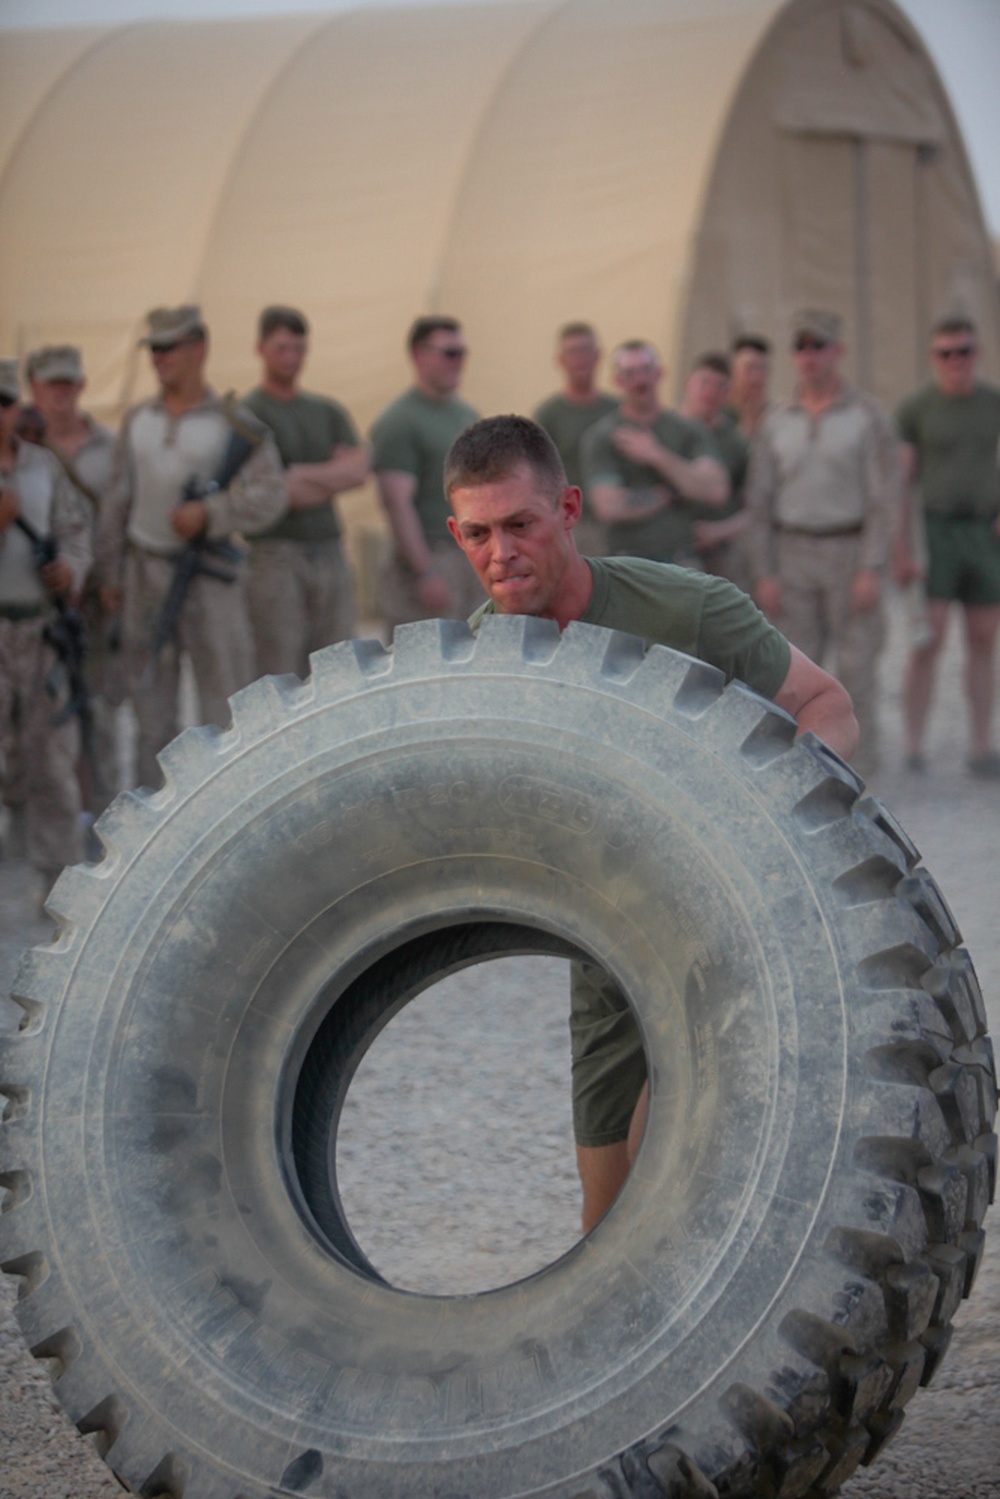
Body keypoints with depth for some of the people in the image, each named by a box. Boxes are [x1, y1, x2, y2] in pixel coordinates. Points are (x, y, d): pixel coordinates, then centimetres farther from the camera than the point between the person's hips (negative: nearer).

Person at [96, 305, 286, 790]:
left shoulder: (233, 424, -5)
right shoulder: (138, 421, 8)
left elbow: (268, 495, -13)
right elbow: (119, 501, 11)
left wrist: (209, 513, -26)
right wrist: (109, 574, 7)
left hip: (209, 574, -4)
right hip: (146, 572, 4)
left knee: (225, 695, -4)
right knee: (152, 701, 7)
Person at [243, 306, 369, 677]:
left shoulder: (328, 412, 16)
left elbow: (359, 469, 1)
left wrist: (302, 476, -9)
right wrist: (333, 476, -2)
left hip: (329, 554, 5)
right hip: (276, 556, -5)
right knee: (280, 673, -7)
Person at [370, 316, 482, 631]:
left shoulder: (468, 416, 17)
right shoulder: (400, 421, -9)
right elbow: (396, 502, -16)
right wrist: (425, 573, -22)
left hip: (474, 557, 8)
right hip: (430, 558, -8)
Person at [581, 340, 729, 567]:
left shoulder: (687, 431, 10)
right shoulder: (601, 436, 0)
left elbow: (716, 491, -3)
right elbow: (609, 507, -11)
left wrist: (658, 456, -7)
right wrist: (668, 494, 0)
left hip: (683, 563, 3)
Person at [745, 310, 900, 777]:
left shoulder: (870, 417, -4)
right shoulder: (775, 425, 5)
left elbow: (884, 497, -8)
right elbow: (759, 503, 6)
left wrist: (871, 569, -16)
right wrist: (763, 575, -3)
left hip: (852, 553, -3)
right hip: (793, 558, 3)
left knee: (855, 668, -3)